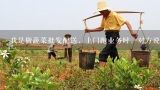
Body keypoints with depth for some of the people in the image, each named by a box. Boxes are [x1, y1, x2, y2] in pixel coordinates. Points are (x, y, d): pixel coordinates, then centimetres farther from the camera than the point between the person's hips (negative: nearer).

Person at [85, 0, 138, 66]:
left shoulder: (114, 15, -11)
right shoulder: (104, 17, 13)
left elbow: (126, 22, -14)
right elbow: (101, 28, 23)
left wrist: (131, 32, -27)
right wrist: (90, 30, 17)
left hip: (113, 36, -8)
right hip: (108, 36, 8)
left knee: (103, 54, -15)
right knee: (114, 55, 14)